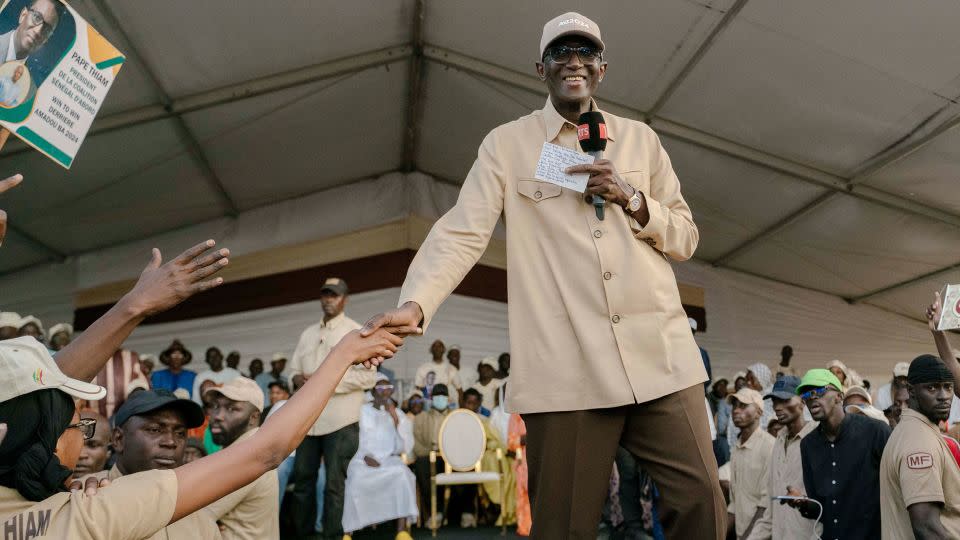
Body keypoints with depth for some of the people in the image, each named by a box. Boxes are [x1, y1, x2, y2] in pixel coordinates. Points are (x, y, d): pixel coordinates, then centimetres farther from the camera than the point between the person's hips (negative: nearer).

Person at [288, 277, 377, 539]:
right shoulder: (308, 334, 17)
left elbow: (368, 376, -11)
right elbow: (294, 368, 18)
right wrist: (297, 378, -7)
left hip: (340, 420, -6)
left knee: (335, 485, 1)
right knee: (302, 480, 12)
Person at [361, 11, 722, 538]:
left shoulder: (639, 138, 14)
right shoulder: (506, 144, 6)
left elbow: (686, 238, 15)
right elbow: (461, 233, -5)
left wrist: (631, 199, -4)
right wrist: (413, 304, -22)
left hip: (659, 354, 3)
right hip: (566, 368, -3)